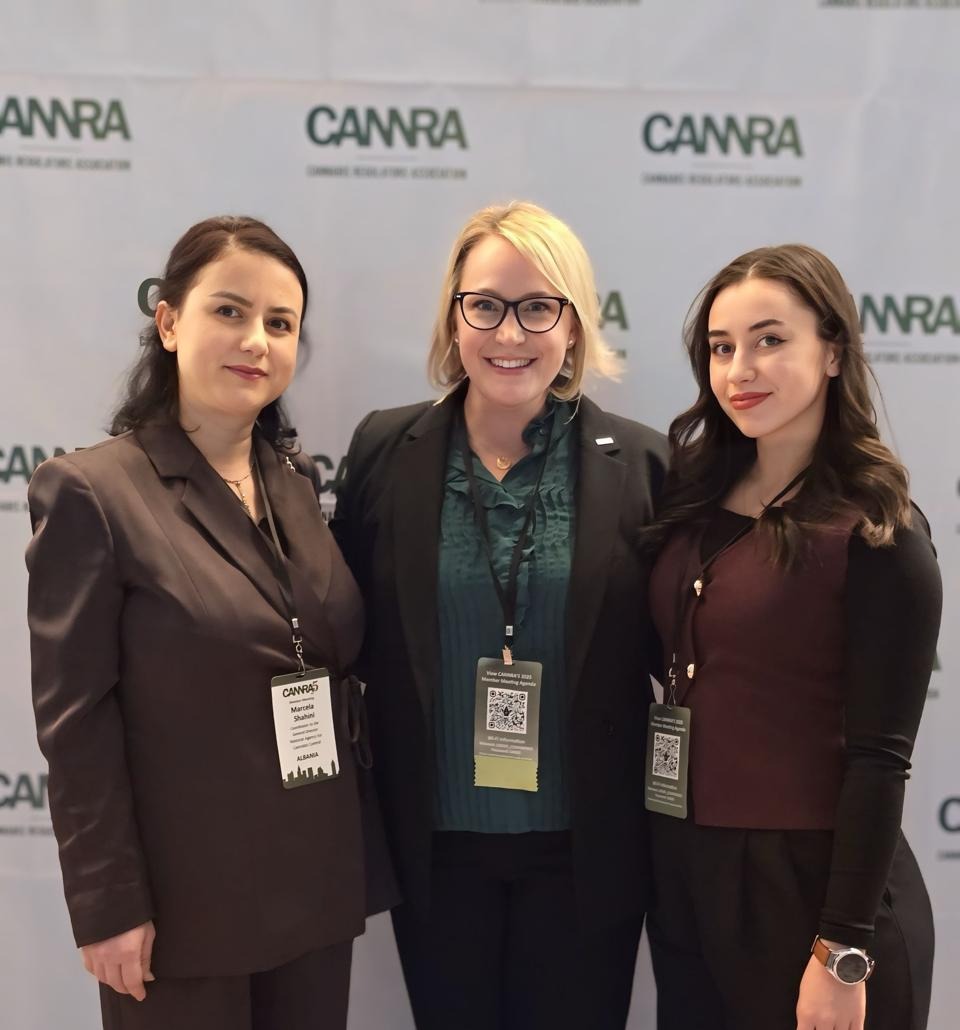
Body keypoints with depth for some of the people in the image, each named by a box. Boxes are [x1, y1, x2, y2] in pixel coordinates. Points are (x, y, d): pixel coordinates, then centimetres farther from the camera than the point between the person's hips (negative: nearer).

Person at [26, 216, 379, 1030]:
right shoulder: (94, 491, -12)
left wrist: (362, 854, 11)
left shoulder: (297, 482, 6)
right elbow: (76, 721, -13)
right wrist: (108, 904, -14)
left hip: (317, 885, 6)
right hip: (183, 899, -5)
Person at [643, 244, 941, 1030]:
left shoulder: (875, 532, -13)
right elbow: (680, 678, 9)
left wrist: (843, 951, -15)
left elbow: (879, 759, -15)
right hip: (684, 875, 6)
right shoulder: (696, 496, 4)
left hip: (813, 882, -5)